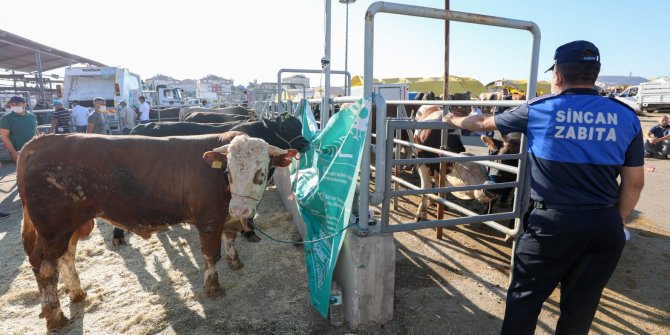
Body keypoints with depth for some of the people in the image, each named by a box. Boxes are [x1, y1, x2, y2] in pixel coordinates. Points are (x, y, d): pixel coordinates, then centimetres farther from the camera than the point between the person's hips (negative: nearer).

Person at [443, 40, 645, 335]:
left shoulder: (538, 110, -4)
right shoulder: (626, 116, 4)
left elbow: (483, 123, 10)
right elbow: (634, 182, 7)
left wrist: (454, 120, 29)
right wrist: (616, 222, 20)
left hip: (553, 221, -4)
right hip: (605, 224, 4)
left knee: (525, 296, 12)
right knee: (581, 303, 18)